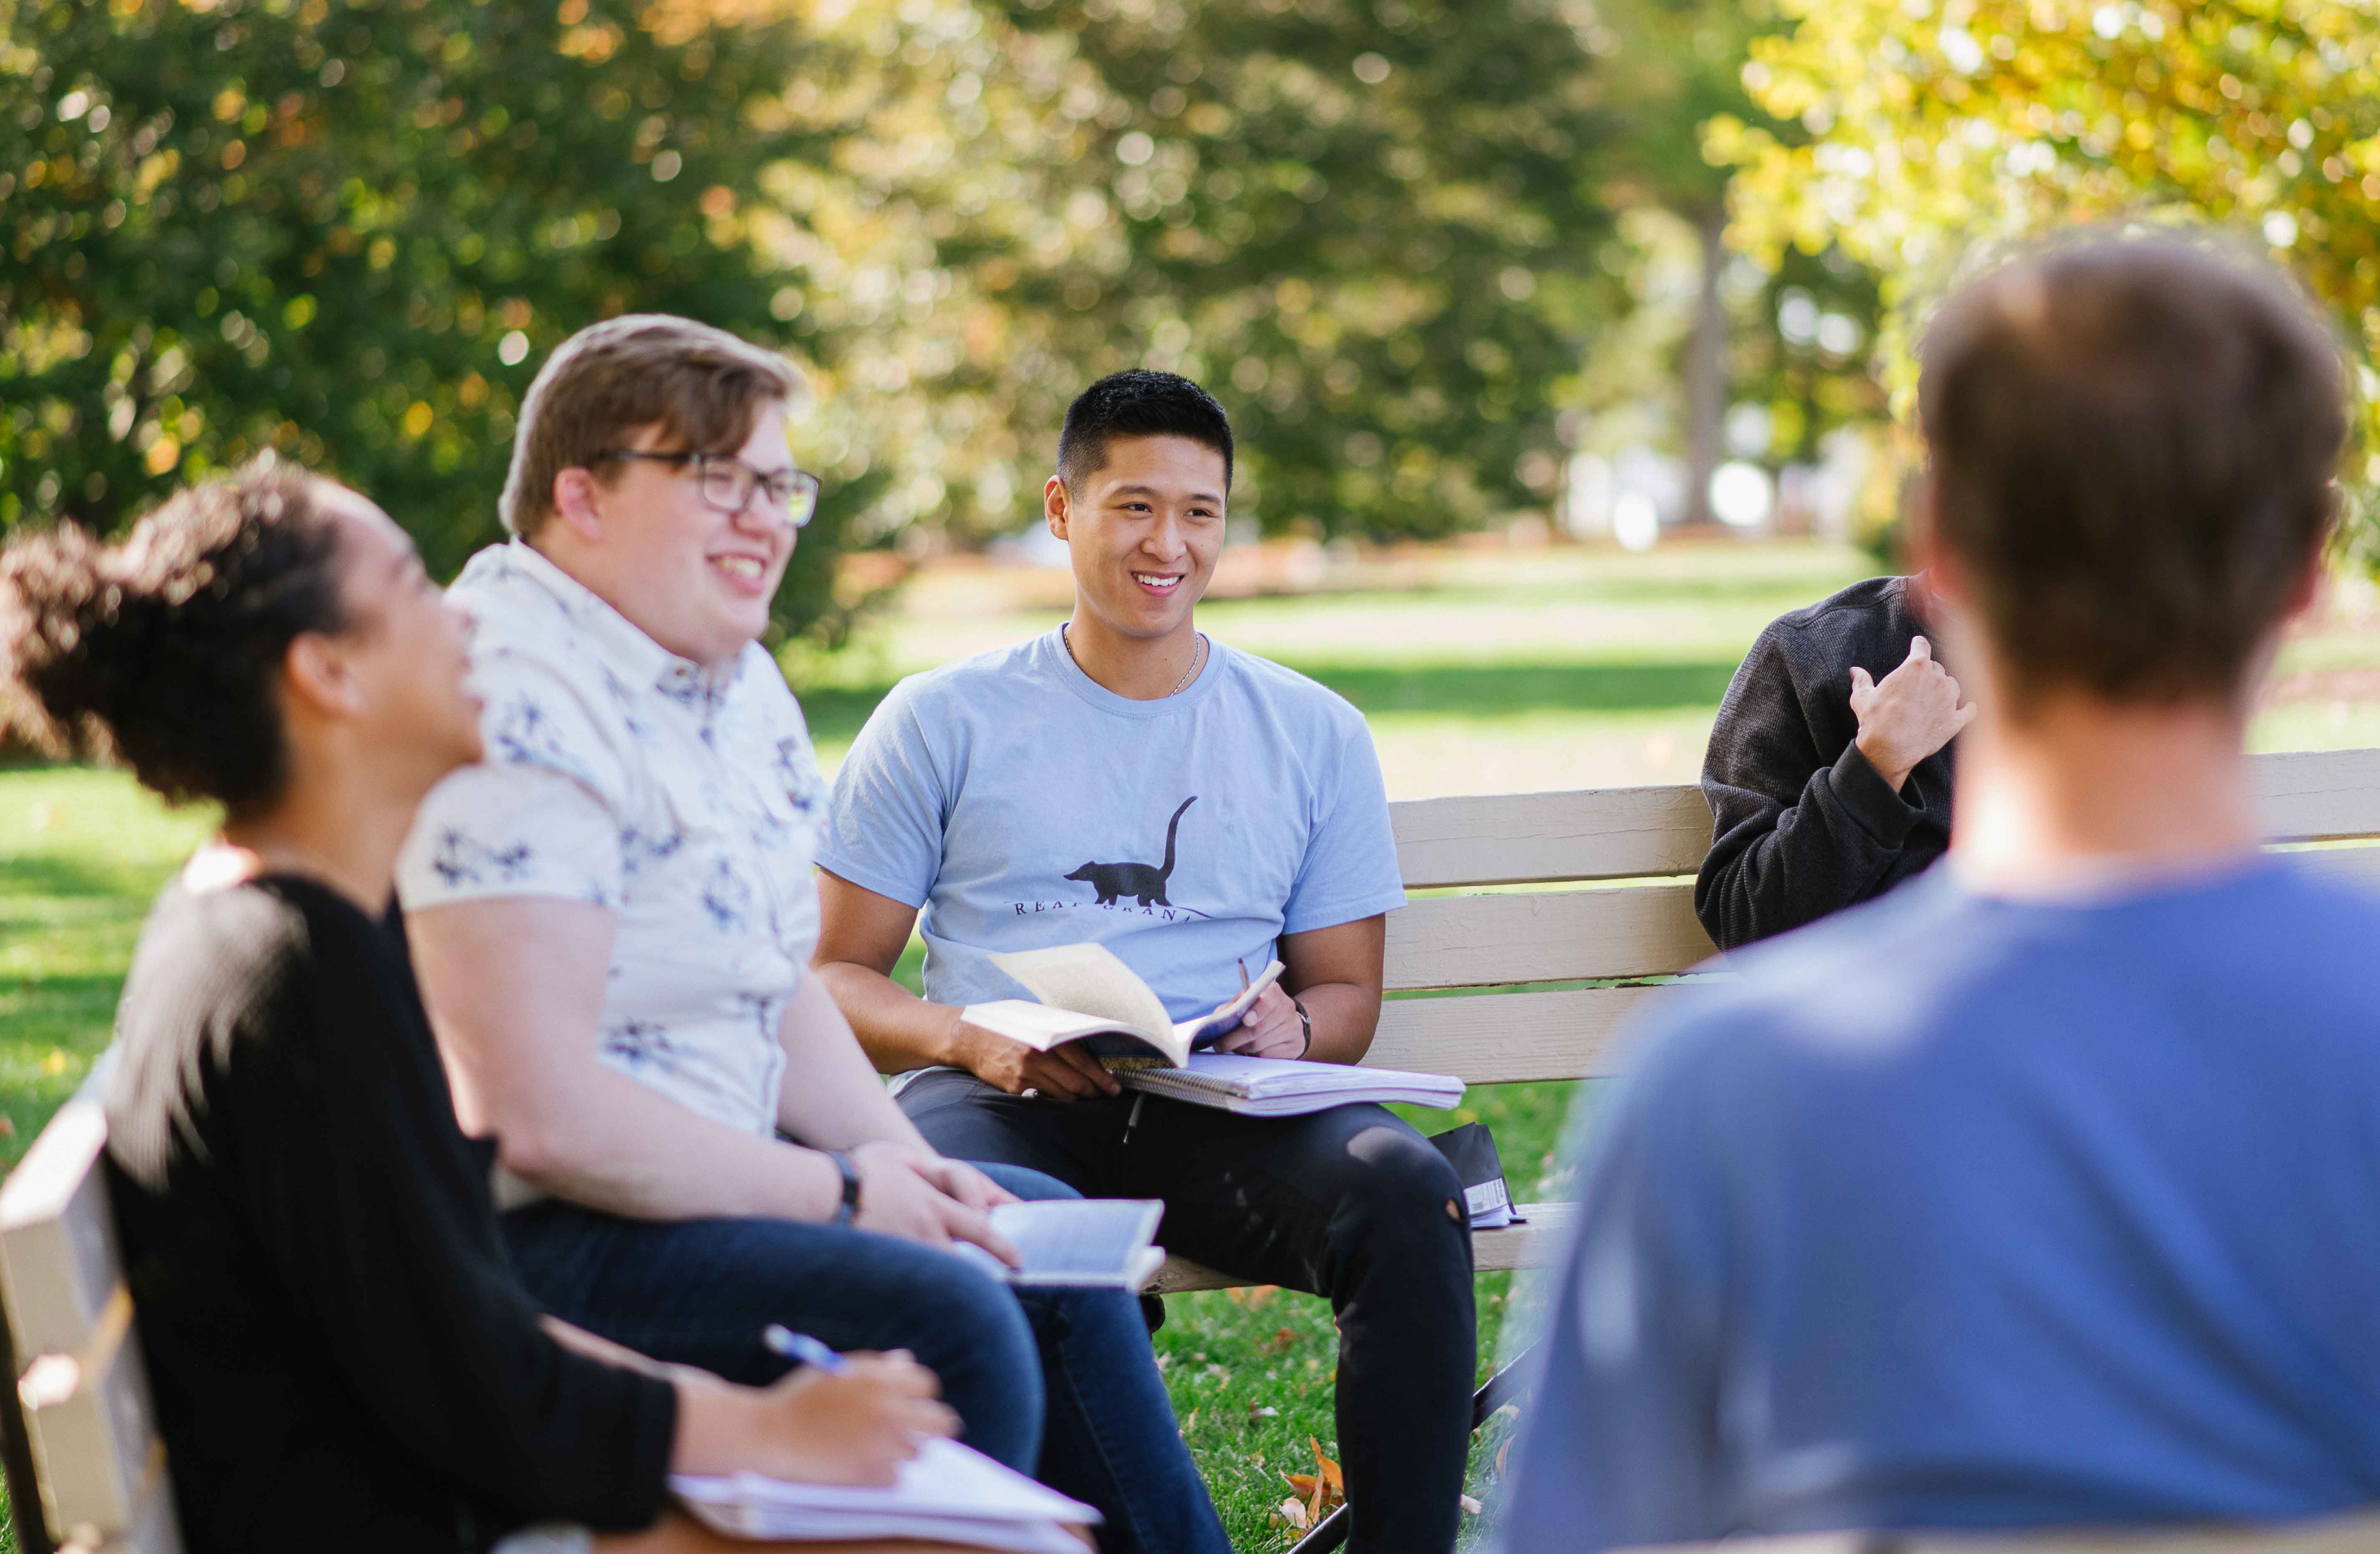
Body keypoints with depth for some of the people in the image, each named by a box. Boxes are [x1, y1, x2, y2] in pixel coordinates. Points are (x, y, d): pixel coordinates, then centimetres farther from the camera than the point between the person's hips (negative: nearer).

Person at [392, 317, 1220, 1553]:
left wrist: (907, 1164, -1)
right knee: (942, 1317, -25)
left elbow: (779, 987, 17)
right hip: (530, 1245, -11)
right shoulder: (520, 716, -22)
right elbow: (540, 1114, -27)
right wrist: (843, 1194, -18)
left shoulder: (736, 681, 10)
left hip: (693, 1176, 11)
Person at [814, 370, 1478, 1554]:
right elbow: (833, 976, 10)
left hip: (1221, 1112, 2)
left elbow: (1347, 993, 20)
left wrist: (1294, 1031, -5)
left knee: (1407, 1193, -31)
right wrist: (971, 1040, -11)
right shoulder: (943, 721, 13)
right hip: (1000, 1102, -1)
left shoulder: (1313, 734, 19)